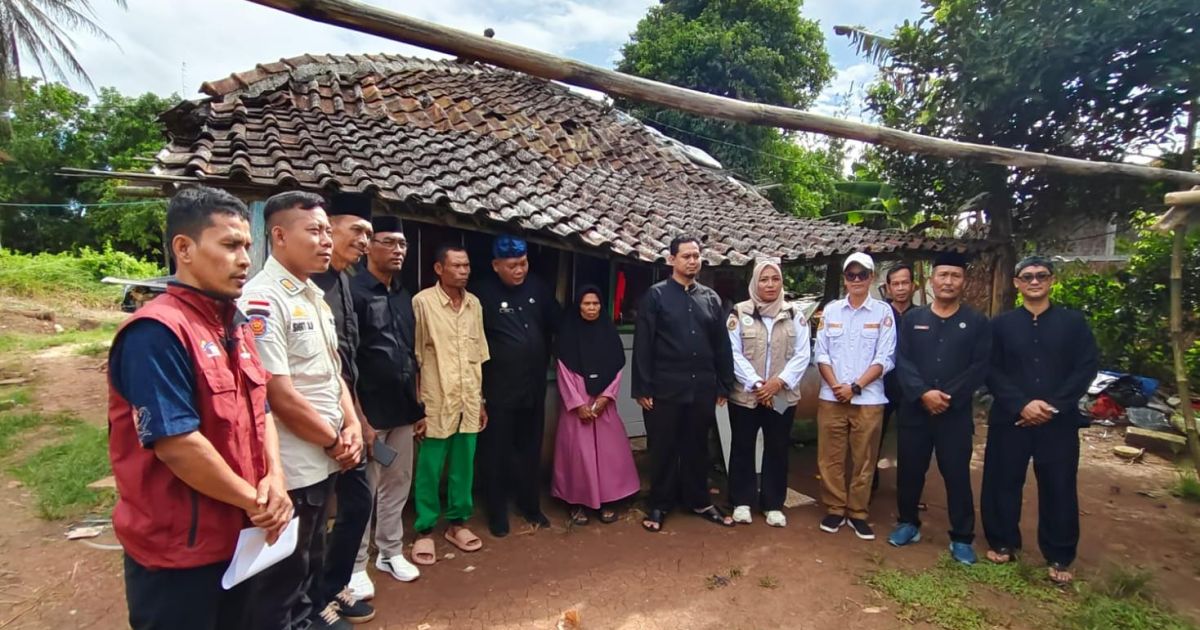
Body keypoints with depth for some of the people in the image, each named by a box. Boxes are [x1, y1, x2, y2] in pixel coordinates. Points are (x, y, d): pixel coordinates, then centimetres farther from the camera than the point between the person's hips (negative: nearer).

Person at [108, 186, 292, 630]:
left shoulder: (235, 326, 7)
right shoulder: (156, 332, -21)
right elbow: (176, 443, -26)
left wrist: (274, 478, -7)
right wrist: (255, 501, -15)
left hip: (239, 536, 8)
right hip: (176, 549, -8)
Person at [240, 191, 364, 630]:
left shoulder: (314, 295, 8)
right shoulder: (262, 300, -20)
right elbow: (280, 396, -23)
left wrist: (351, 426, 1)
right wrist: (334, 441, -11)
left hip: (323, 460, 9)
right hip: (290, 468, -9)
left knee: (313, 554, 27)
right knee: (284, 571, 11)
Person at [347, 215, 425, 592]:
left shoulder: (404, 297, 12)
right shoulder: (353, 292, -10)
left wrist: (419, 408, 15)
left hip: (403, 411, 7)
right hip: (370, 411, -6)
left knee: (397, 486, 15)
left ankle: (390, 552, 31)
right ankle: (356, 566, 20)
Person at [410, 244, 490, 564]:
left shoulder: (475, 304, 7)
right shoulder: (422, 302, -9)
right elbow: (413, 355, -7)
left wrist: (481, 399, 13)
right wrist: (416, 402, -7)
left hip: (469, 401, 5)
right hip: (436, 402, -5)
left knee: (464, 467, 13)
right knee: (429, 469, 6)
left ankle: (457, 523, 30)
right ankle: (424, 530, 21)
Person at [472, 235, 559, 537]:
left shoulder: (537, 287, 1)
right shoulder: (482, 293, -13)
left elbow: (554, 323, 15)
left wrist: (543, 358, 12)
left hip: (534, 386, 4)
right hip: (498, 390, -4)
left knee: (531, 450, 16)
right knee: (496, 453, 8)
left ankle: (530, 504, 33)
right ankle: (497, 512, 24)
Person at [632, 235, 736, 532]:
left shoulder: (711, 297, 9)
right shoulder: (656, 295, -2)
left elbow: (722, 344, 11)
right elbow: (642, 344, -6)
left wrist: (724, 385, 8)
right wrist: (642, 388, -10)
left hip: (702, 389, 3)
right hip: (665, 388, -3)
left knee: (698, 447, 15)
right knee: (663, 448, 8)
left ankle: (699, 501, 30)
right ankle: (659, 505, 23)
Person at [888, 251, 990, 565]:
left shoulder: (977, 322, 3)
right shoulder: (913, 318, 6)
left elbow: (979, 368, -5)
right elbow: (902, 361, -2)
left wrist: (948, 397, -15)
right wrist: (923, 393, -16)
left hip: (956, 413, -1)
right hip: (914, 409, 2)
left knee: (957, 475, 4)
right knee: (909, 471, 10)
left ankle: (962, 538, 19)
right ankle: (908, 523, 28)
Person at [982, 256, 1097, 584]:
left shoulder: (1074, 321, 5)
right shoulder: (1001, 324, 5)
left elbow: (1086, 368, -2)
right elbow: (992, 372, -1)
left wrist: (1053, 406, -12)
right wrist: (1022, 404, -14)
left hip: (1060, 420, 0)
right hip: (1010, 419, 0)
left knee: (1059, 488, 6)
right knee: (1002, 483, 6)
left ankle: (1059, 557, 22)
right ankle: (1004, 542, 24)